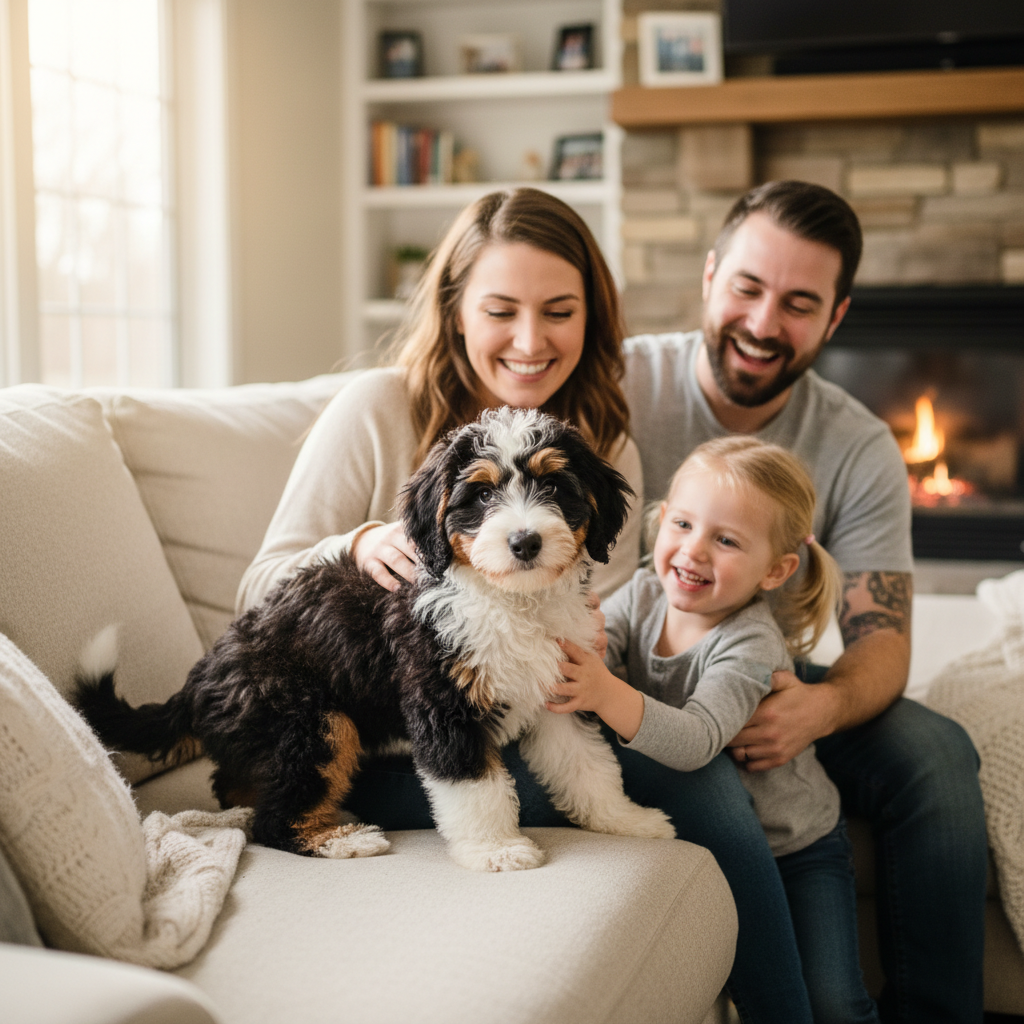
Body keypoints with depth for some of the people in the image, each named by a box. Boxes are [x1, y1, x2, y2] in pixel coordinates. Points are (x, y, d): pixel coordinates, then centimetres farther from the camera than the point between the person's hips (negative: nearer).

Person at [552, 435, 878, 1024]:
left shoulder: (751, 646, -28)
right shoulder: (645, 594, -9)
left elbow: (695, 742, -42)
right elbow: (588, 656, -20)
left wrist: (605, 693, -57)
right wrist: (573, 639, -44)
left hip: (794, 847, -4)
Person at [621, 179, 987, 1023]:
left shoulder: (860, 451, -2)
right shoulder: (618, 386, -11)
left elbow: (883, 639, -8)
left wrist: (821, 706, -32)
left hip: (771, 683, 3)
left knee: (936, 754, -21)